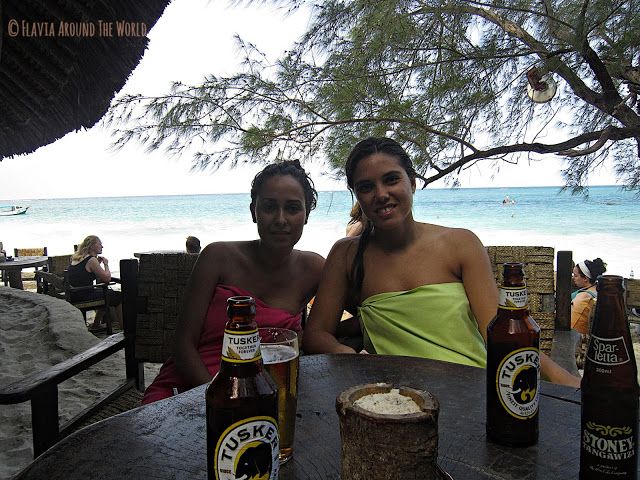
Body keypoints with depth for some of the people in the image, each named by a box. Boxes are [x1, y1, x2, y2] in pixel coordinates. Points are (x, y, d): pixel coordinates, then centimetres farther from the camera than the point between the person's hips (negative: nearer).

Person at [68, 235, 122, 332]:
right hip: (83, 297, -9)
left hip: (73, 295, 9)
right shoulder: (91, 260, -16)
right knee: (118, 297, 4)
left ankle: (96, 325, 35)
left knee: (106, 292, 29)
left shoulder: (76, 258, 12)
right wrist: (106, 264, -1)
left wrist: (98, 263, 11)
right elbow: (107, 278, -16)